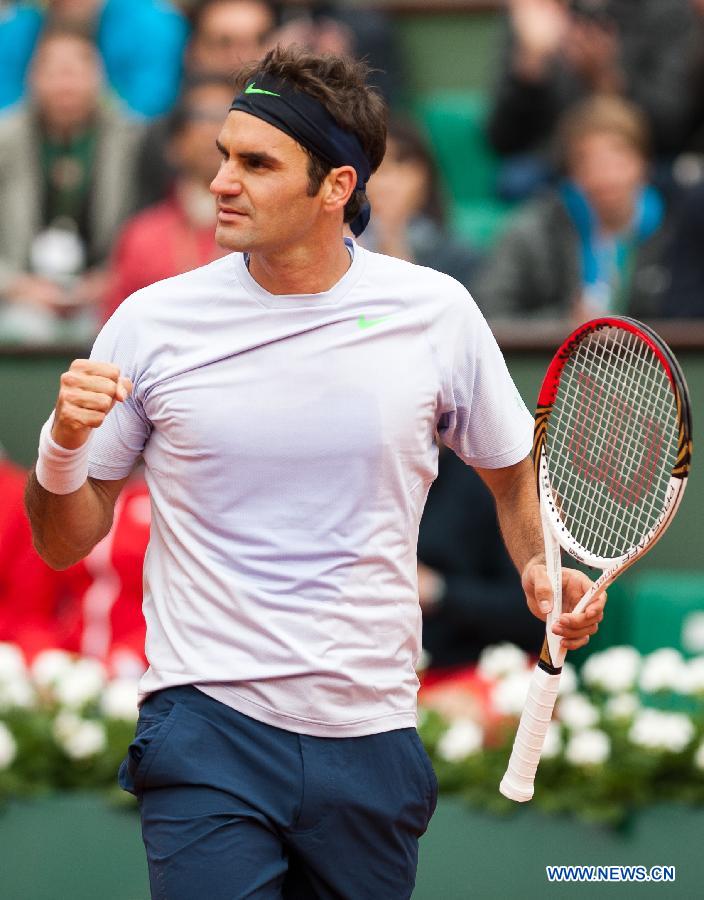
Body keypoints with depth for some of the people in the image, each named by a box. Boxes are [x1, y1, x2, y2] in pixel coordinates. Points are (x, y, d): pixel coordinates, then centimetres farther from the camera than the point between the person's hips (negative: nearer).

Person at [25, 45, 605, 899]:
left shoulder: (436, 312, 0)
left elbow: (515, 474, 16)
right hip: (207, 727, -2)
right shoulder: (153, 322, -2)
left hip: (371, 740, 2)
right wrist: (63, 444, -15)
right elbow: (64, 541, 5)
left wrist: (543, 571, -4)